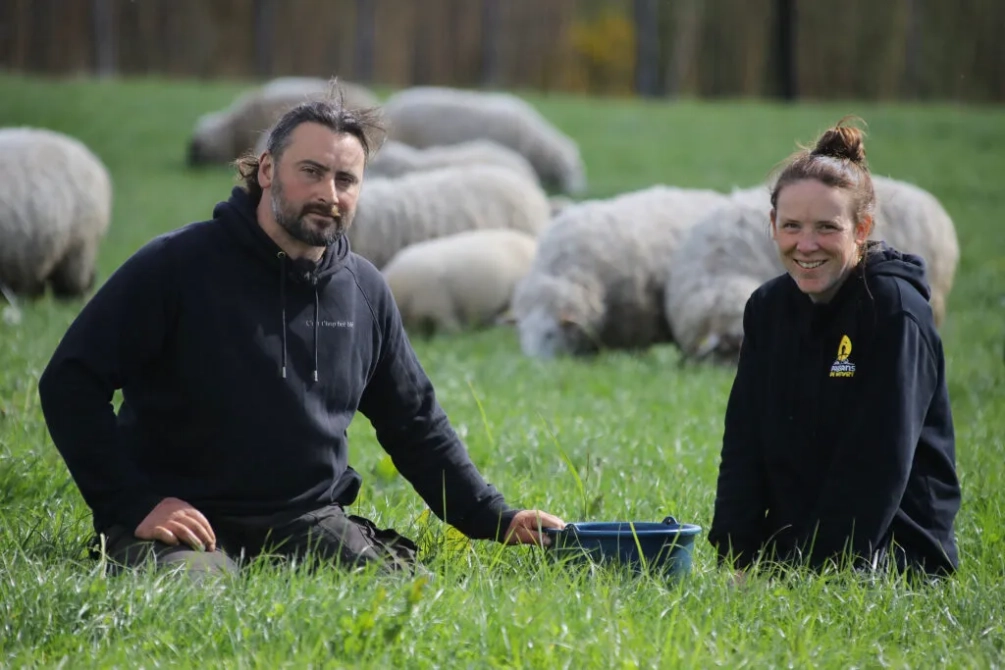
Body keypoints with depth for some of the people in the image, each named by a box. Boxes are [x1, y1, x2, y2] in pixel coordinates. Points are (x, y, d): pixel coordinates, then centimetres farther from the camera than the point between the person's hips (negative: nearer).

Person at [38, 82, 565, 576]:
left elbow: (415, 424, 20)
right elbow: (70, 381, -7)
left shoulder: (365, 291, 10)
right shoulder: (179, 265, -7)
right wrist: (133, 503, -15)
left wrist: (496, 520, 11)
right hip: (188, 522, -5)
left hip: (309, 519, 5)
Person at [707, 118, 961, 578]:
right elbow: (743, 448, 6)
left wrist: (806, 571, -21)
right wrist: (738, 563, -6)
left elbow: (874, 468, -17)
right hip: (792, 548, 6)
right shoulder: (767, 308, 9)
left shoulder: (894, 310, -11)